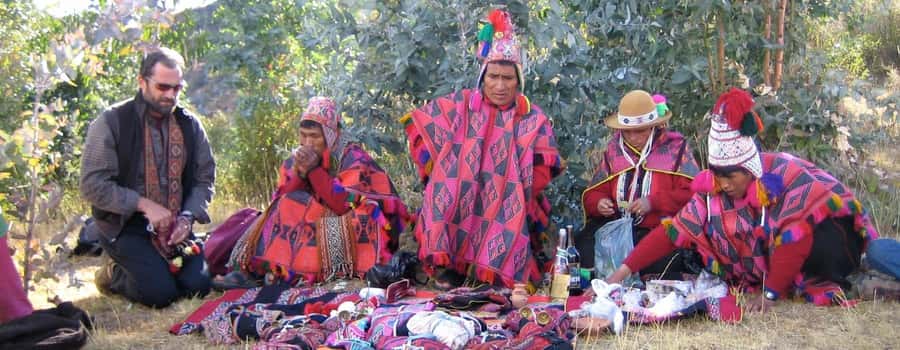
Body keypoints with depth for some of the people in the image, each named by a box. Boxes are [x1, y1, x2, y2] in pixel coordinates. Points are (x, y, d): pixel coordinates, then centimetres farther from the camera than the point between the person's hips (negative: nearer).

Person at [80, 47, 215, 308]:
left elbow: (205, 179, 8)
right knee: (161, 293, -20)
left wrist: (187, 217, -9)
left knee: (198, 286, -13)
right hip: (125, 225, -4)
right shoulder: (112, 122, -10)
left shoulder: (189, 125, 4)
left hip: (175, 226, 4)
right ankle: (115, 275, 12)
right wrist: (144, 205, -20)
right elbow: (92, 185, -14)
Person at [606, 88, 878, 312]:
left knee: (821, 247, -37)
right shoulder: (713, 190, -14)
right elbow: (672, 232, -15)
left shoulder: (788, 177, -28)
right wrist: (622, 272, -22)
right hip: (771, 267, 7)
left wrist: (770, 294, -31)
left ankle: (834, 284, -4)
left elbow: (795, 240, -31)